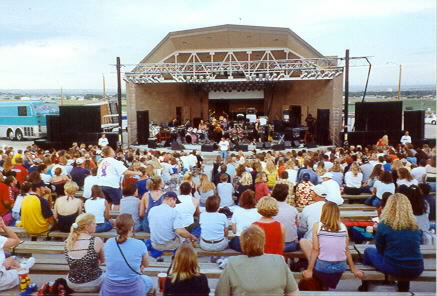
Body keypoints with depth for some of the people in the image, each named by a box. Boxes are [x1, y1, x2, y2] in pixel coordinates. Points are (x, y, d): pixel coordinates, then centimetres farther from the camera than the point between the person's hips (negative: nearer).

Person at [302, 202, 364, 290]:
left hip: (322, 266, -3)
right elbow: (346, 250, 3)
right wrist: (353, 269, 14)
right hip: (340, 266, 3)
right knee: (328, 287, 25)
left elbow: (315, 249, -9)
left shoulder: (317, 226, -6)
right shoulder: (343, 227, 0)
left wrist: (309, 269, -4)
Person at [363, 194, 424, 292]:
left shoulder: (384, 225, -11)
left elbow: (380, 249, 2)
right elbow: (414, 247, 14)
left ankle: (366, 285, 36)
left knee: (368, 251, 22)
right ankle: (403, 287, 46)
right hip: (416, 270, 4)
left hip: (394, 268, -3)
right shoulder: (416, 226, -1)